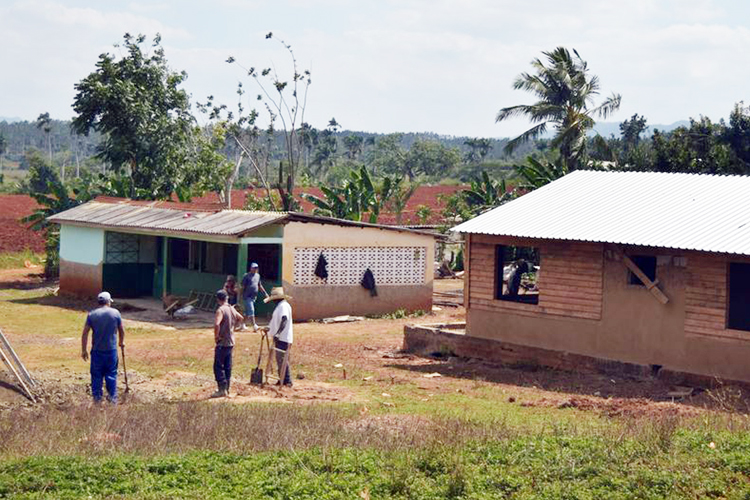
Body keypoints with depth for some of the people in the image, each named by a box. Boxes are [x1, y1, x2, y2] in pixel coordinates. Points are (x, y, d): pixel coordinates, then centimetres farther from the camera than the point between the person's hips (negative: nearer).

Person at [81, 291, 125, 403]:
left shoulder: (92, 314, -2)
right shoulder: (115, 313, -1)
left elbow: (85, 333, -3)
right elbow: (121, 330, 9)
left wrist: (83, 350, 2)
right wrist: (121, 342, 28)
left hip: (97, 350, 0)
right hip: (111, 349, 0)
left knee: (96, 375, 7)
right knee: (111, 373, 10)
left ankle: (97, 398, 10)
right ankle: (113, 397, 13)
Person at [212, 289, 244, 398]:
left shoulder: (220, 310, -16)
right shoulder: (232, 309, 7)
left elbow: (217, 324, -31)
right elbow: (240, 318, 27)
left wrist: (216, 336, -18)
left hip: (222, 343, -8)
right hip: (231, 342, 8)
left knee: (218, 366, -5)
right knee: (227, 367, 13)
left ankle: (222, 389, -10)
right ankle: (226, 389, 18)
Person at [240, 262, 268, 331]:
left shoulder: (258, 275, 13)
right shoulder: (246, 276, -9)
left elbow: (259, 285, 23)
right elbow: (243, 286, -10)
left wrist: (265, 292, 18)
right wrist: (242, 296, -15)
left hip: (254, 297, 7)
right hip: (247, 296, -7)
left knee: (247, 311, 11)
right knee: (251, 310, -12)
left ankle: (242, 325, 19)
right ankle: (254, 325, -16)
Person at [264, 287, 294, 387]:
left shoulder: (283, 306, -15)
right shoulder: (279, 306, 18)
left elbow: (284, 320, -29)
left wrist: (278, 333, -38)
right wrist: (270, 328, 41)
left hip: (283, 337, -11)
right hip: (279, 337, 11)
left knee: (282, 359, -11)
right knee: (279, 359, 14)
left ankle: (287, 381, -10)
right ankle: (282, 379, 20)